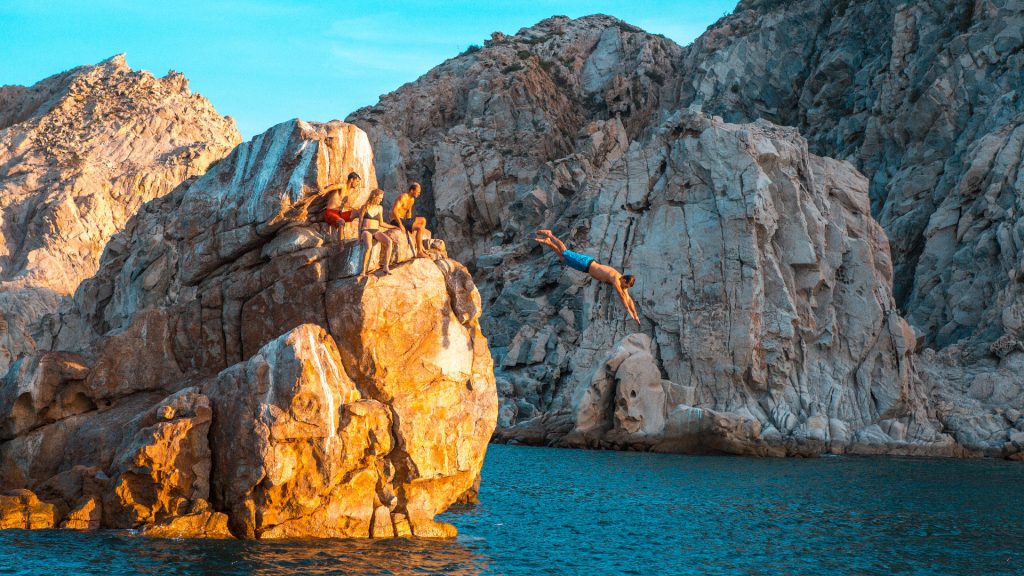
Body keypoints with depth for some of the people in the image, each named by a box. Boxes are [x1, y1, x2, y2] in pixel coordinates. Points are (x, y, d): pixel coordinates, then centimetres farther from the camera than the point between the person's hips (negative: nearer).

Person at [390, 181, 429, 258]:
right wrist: (401, 225, -29)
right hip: (396, 221, -10)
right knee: (420, 228, -18)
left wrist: (409, 224, 12)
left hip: (403, 220, 10)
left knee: (423, 220, 12)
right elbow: (394, 211, -28)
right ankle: (419, 252, -17)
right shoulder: (403, 197, -18)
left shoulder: (412, 200, 12)